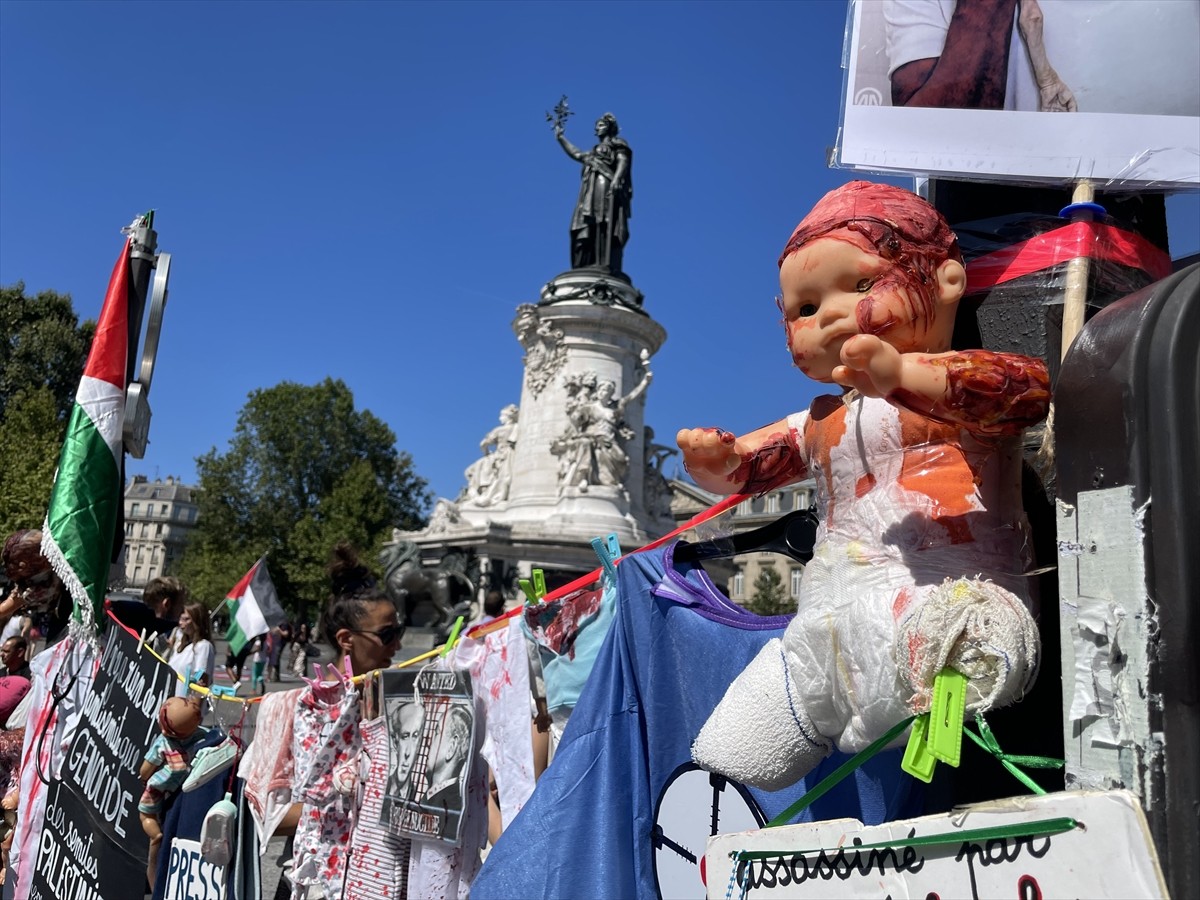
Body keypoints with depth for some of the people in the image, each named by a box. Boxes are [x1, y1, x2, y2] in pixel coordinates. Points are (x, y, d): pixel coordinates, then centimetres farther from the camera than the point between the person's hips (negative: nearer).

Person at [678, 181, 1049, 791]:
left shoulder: (970, 384, 0)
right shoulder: (824, 421, 25)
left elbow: (1026, 386, -22)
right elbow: (760, 460, 26)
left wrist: (901, 373, -39)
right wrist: (719, 459, 1)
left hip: (956, 599, -7)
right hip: (834, 615, 7)